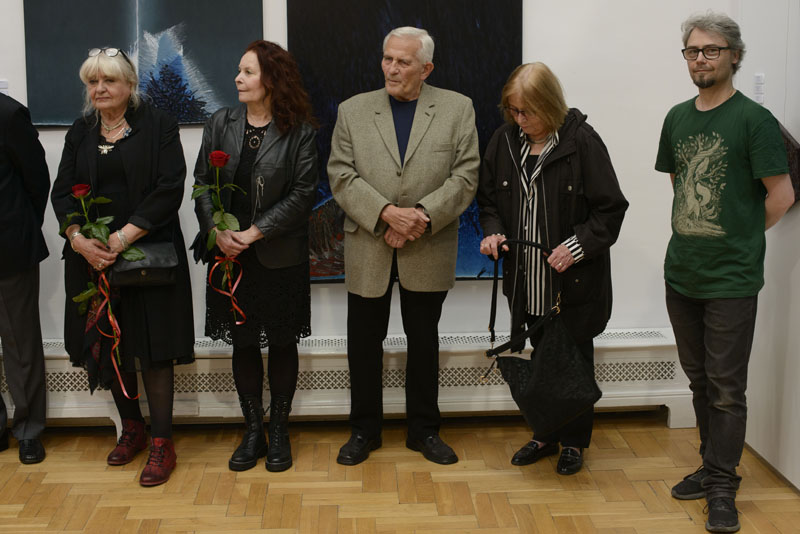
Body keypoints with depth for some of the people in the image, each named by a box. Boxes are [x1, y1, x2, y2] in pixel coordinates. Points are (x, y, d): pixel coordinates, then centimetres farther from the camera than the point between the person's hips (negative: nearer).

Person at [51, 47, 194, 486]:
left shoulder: (157, 126, -2)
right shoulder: (81, 132, 12)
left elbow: (170, 188, -11)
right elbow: (62, 191, 7)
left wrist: (124, 236, -18)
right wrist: (79, 239, -11)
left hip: (148, 254, -4)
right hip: (92, 257, 5)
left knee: (153, 348, -3)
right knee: (109, 346, 9)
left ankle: (162, 443, 7)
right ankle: (131, 429, 27)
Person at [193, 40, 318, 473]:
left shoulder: (298, 131, -6)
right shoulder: (221, 124, 4)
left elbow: (303, 192, -10)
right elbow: (202, 183, 4)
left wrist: (255, 232, -16)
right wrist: (217, 231, -12)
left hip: (280, 255, -3)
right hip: (229, 255, 3)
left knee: (282, 343, 7)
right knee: (242, 343, 9)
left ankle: (279, 432, 22)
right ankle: (253, 432, 22)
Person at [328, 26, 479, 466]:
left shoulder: (457, 109, 1)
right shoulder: (353, 110, 3)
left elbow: (465, 175, -5)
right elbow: (341, 175, -4)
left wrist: (422, 215, -17)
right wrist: (386, 212, -18)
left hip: (428, 252, 0)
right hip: (368, 251, 1)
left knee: (424, 342, 11)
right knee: (364, 343, 8)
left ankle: (424, 430, 26)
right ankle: (364, 430, 25)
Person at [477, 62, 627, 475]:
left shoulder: (582, 142, -12)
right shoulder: (505, 140, 2)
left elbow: (611, 208, -10)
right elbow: (488, 198, 13)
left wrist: (578, 245, -20)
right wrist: (492, 231, -5)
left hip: (575, 279, -4)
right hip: (527, 278, 4)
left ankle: (573, 441, 25)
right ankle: (545, 435, 32)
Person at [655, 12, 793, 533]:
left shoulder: (753, 119, -10)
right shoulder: (678, 118, 8)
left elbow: (781, 195, -9)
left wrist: (741, 238, -1)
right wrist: (698, 233, 12)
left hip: (731, 279, -6)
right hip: (682, 272, 6)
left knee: (726, 388, 0)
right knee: (700, 378, 16)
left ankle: (722, 488, 11)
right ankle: (714, 466, 30)